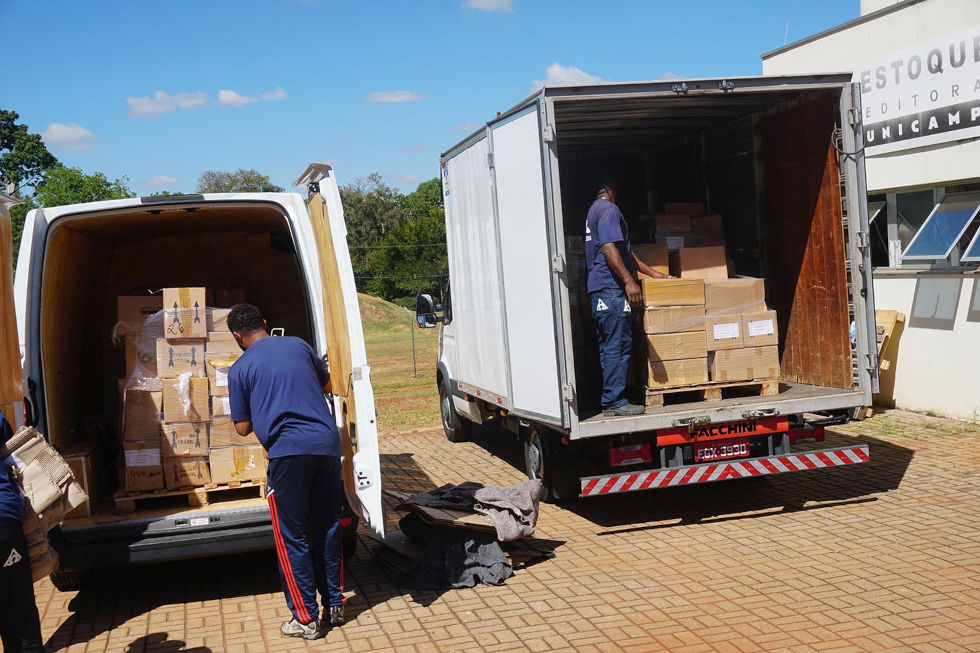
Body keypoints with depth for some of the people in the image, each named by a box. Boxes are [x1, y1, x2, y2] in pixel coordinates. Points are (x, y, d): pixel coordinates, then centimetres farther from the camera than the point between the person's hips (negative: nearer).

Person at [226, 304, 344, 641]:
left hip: (288, 452, -4)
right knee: (328, 529, 16)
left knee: (292, 539, 6)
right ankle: (335, 606, 25)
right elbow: (325, 385, 27)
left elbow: (243, 427, 6)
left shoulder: (240, 369, 2)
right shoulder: (299, 345, 13)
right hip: (327, 444, 4)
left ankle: (306, 619, 10)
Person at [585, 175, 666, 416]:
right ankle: (615, 401, -8)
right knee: (618, 345, -9)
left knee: (607, 345, 12)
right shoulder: (608, 209, -8)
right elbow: (609, 247, -21)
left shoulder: (594, 210, 23)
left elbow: (624, 252, 27)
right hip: (611, 288, -11)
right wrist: (629, 281, -26)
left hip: (598, 288, 11)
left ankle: (609, 399, 15)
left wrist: (653, 273, 28)